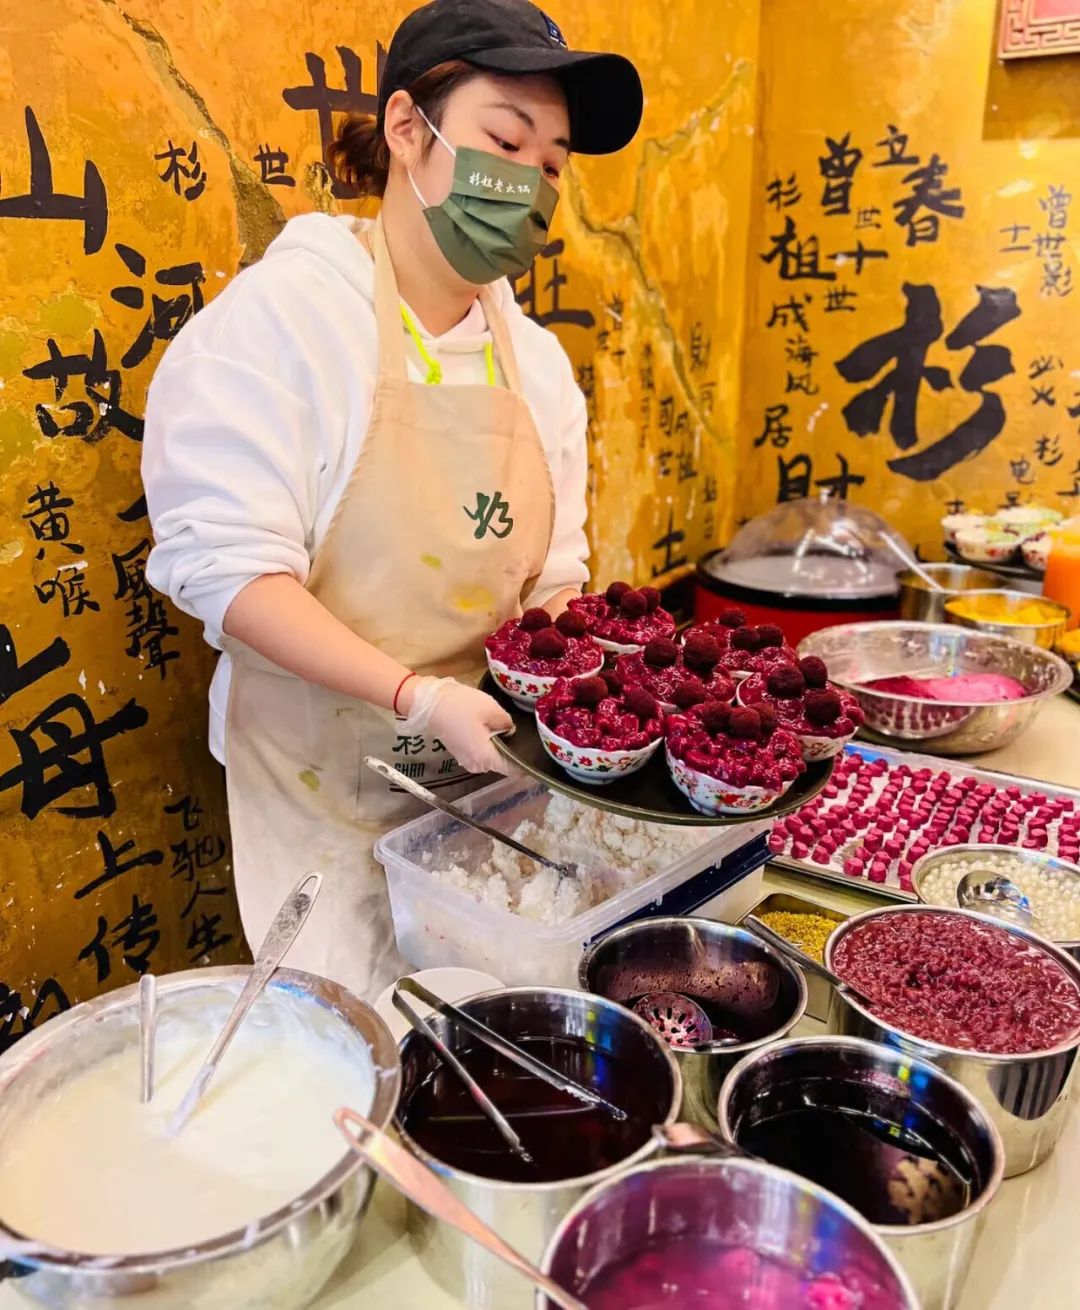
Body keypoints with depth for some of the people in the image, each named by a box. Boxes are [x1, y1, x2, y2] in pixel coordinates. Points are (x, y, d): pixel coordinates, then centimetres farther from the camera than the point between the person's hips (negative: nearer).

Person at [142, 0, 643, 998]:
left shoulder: (537, 360, 5)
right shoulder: (282, 313, -12)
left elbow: (551, 577, 10)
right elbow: (225, 564, -19)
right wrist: (422, 696, -26)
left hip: (494, 777, 5)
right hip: (330, 792, -5)